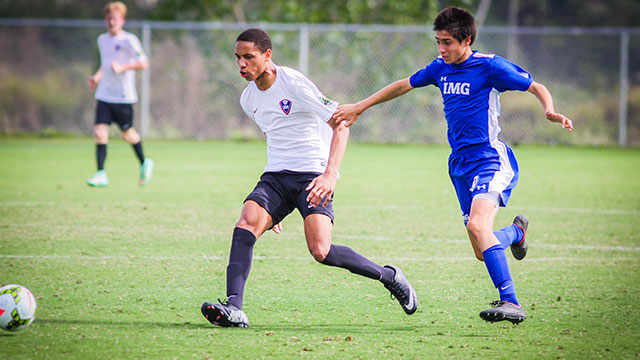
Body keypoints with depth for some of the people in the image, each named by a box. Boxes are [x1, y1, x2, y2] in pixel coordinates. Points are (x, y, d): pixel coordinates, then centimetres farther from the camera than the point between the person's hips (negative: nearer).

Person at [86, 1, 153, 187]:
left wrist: (122, 68, -27)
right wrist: (97, 76, 10)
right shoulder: (102, 40, 11)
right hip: (104, 95, 5)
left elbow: (143, 63, -15)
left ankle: (144, 164, 33)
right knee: (99, 132, -10)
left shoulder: (128, 40, -10)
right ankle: (101, 174, -11)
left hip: (123, 97, -5)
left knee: (127, 134, 8)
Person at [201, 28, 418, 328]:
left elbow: (341, 124, -14)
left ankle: (390, 276, 4)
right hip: (275, 178, 6)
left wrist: (330, 175, -27)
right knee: (247, 221, -24)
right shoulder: (248, 99, 11)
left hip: (311, 176, -6)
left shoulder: (294, 84, -12)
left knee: (320, 252, -21)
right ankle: (233, 308, -34)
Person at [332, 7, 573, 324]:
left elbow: (537, 88, -4)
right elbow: (403, 86, 26)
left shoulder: (489, 66, -7)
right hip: (460, 164, 7)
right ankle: (516, 231, 43)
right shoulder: (440, 68, 11)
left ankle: (511, 303, -32)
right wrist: (359, 107, 27)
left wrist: (550, 111, -25)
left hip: (490, 158, -7)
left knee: (477, 225, -31)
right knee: (482, 252, 6)